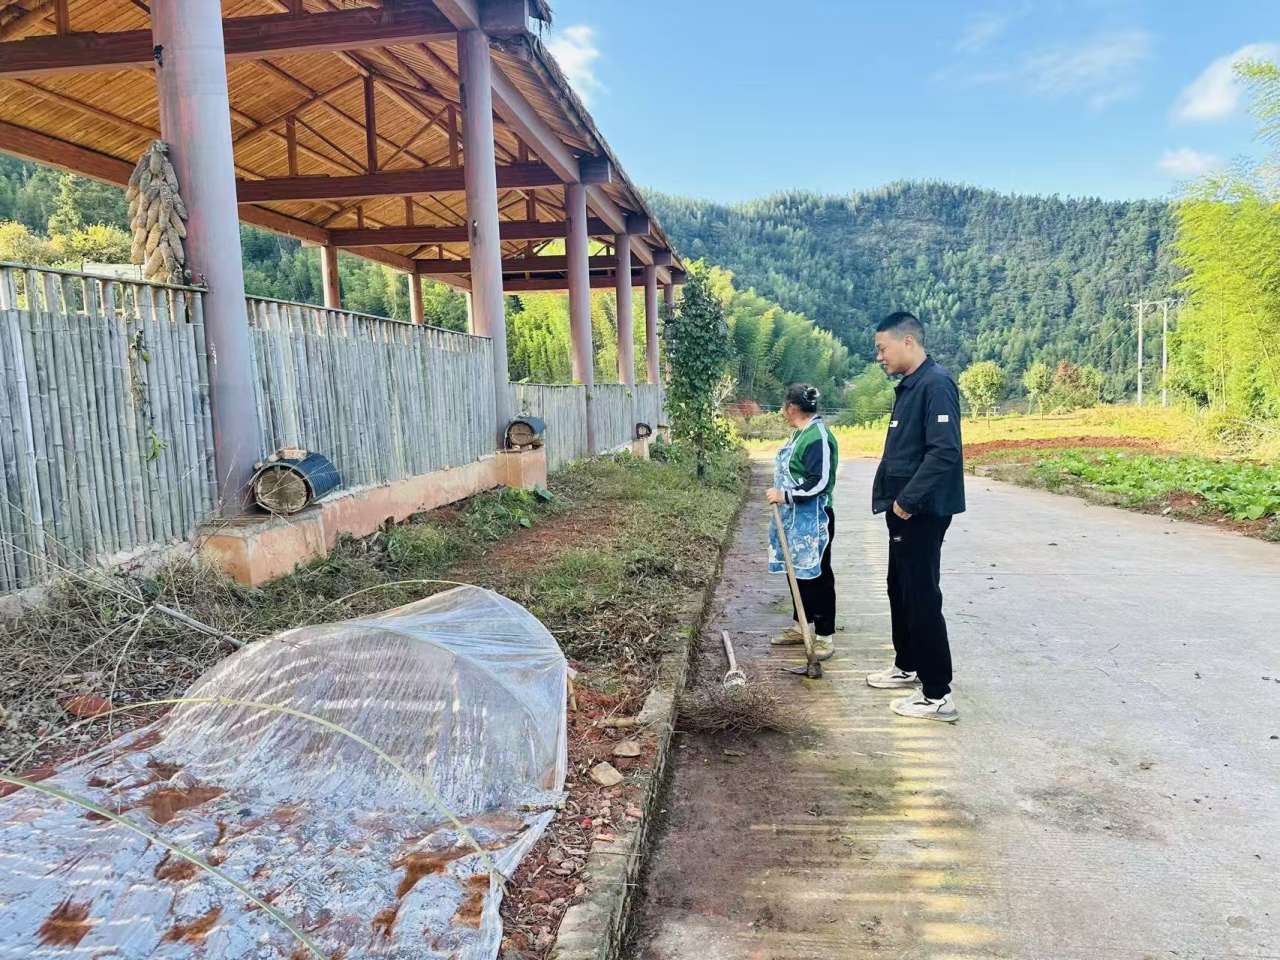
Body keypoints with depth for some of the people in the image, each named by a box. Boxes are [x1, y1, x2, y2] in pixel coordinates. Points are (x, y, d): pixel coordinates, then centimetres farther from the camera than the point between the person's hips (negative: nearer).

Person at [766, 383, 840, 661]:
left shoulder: (818, 436, -18)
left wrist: (784, 495, -22)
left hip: (813, 519, -10)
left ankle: (825, 635, 9)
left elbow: (819, 482, -24)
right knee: (797, 572, 16)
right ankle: (800, 627, 29)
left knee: (817, 575, -1)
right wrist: (780, 495, 17)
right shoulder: (801, 433, 12)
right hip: (794, 517, 10)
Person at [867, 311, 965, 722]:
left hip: (922, 512, -10)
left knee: (922, 598, -5)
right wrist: (892, 499, 15)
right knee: (900, 591, 20)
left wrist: (907, 499, -23)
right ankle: (907, 666, 37)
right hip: (904, 509, 10)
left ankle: (938, 695, 4)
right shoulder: (907, 387, 14)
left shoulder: (936, 384, -17)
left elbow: (945, 451, -25)